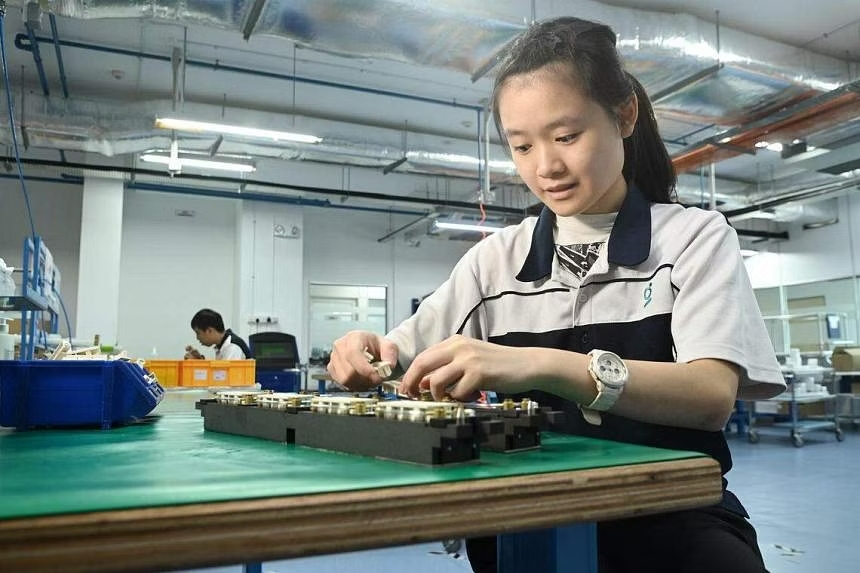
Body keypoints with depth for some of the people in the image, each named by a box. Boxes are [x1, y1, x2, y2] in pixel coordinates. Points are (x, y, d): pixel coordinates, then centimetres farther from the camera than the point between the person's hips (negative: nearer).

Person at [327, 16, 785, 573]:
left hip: (669, 513, -3)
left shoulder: (695, 237, 0)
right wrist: (369, 356, -16)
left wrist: (543, 366, -30)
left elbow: (713, 396, -15)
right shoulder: (496, 257, 9)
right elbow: (407, 360, 8)